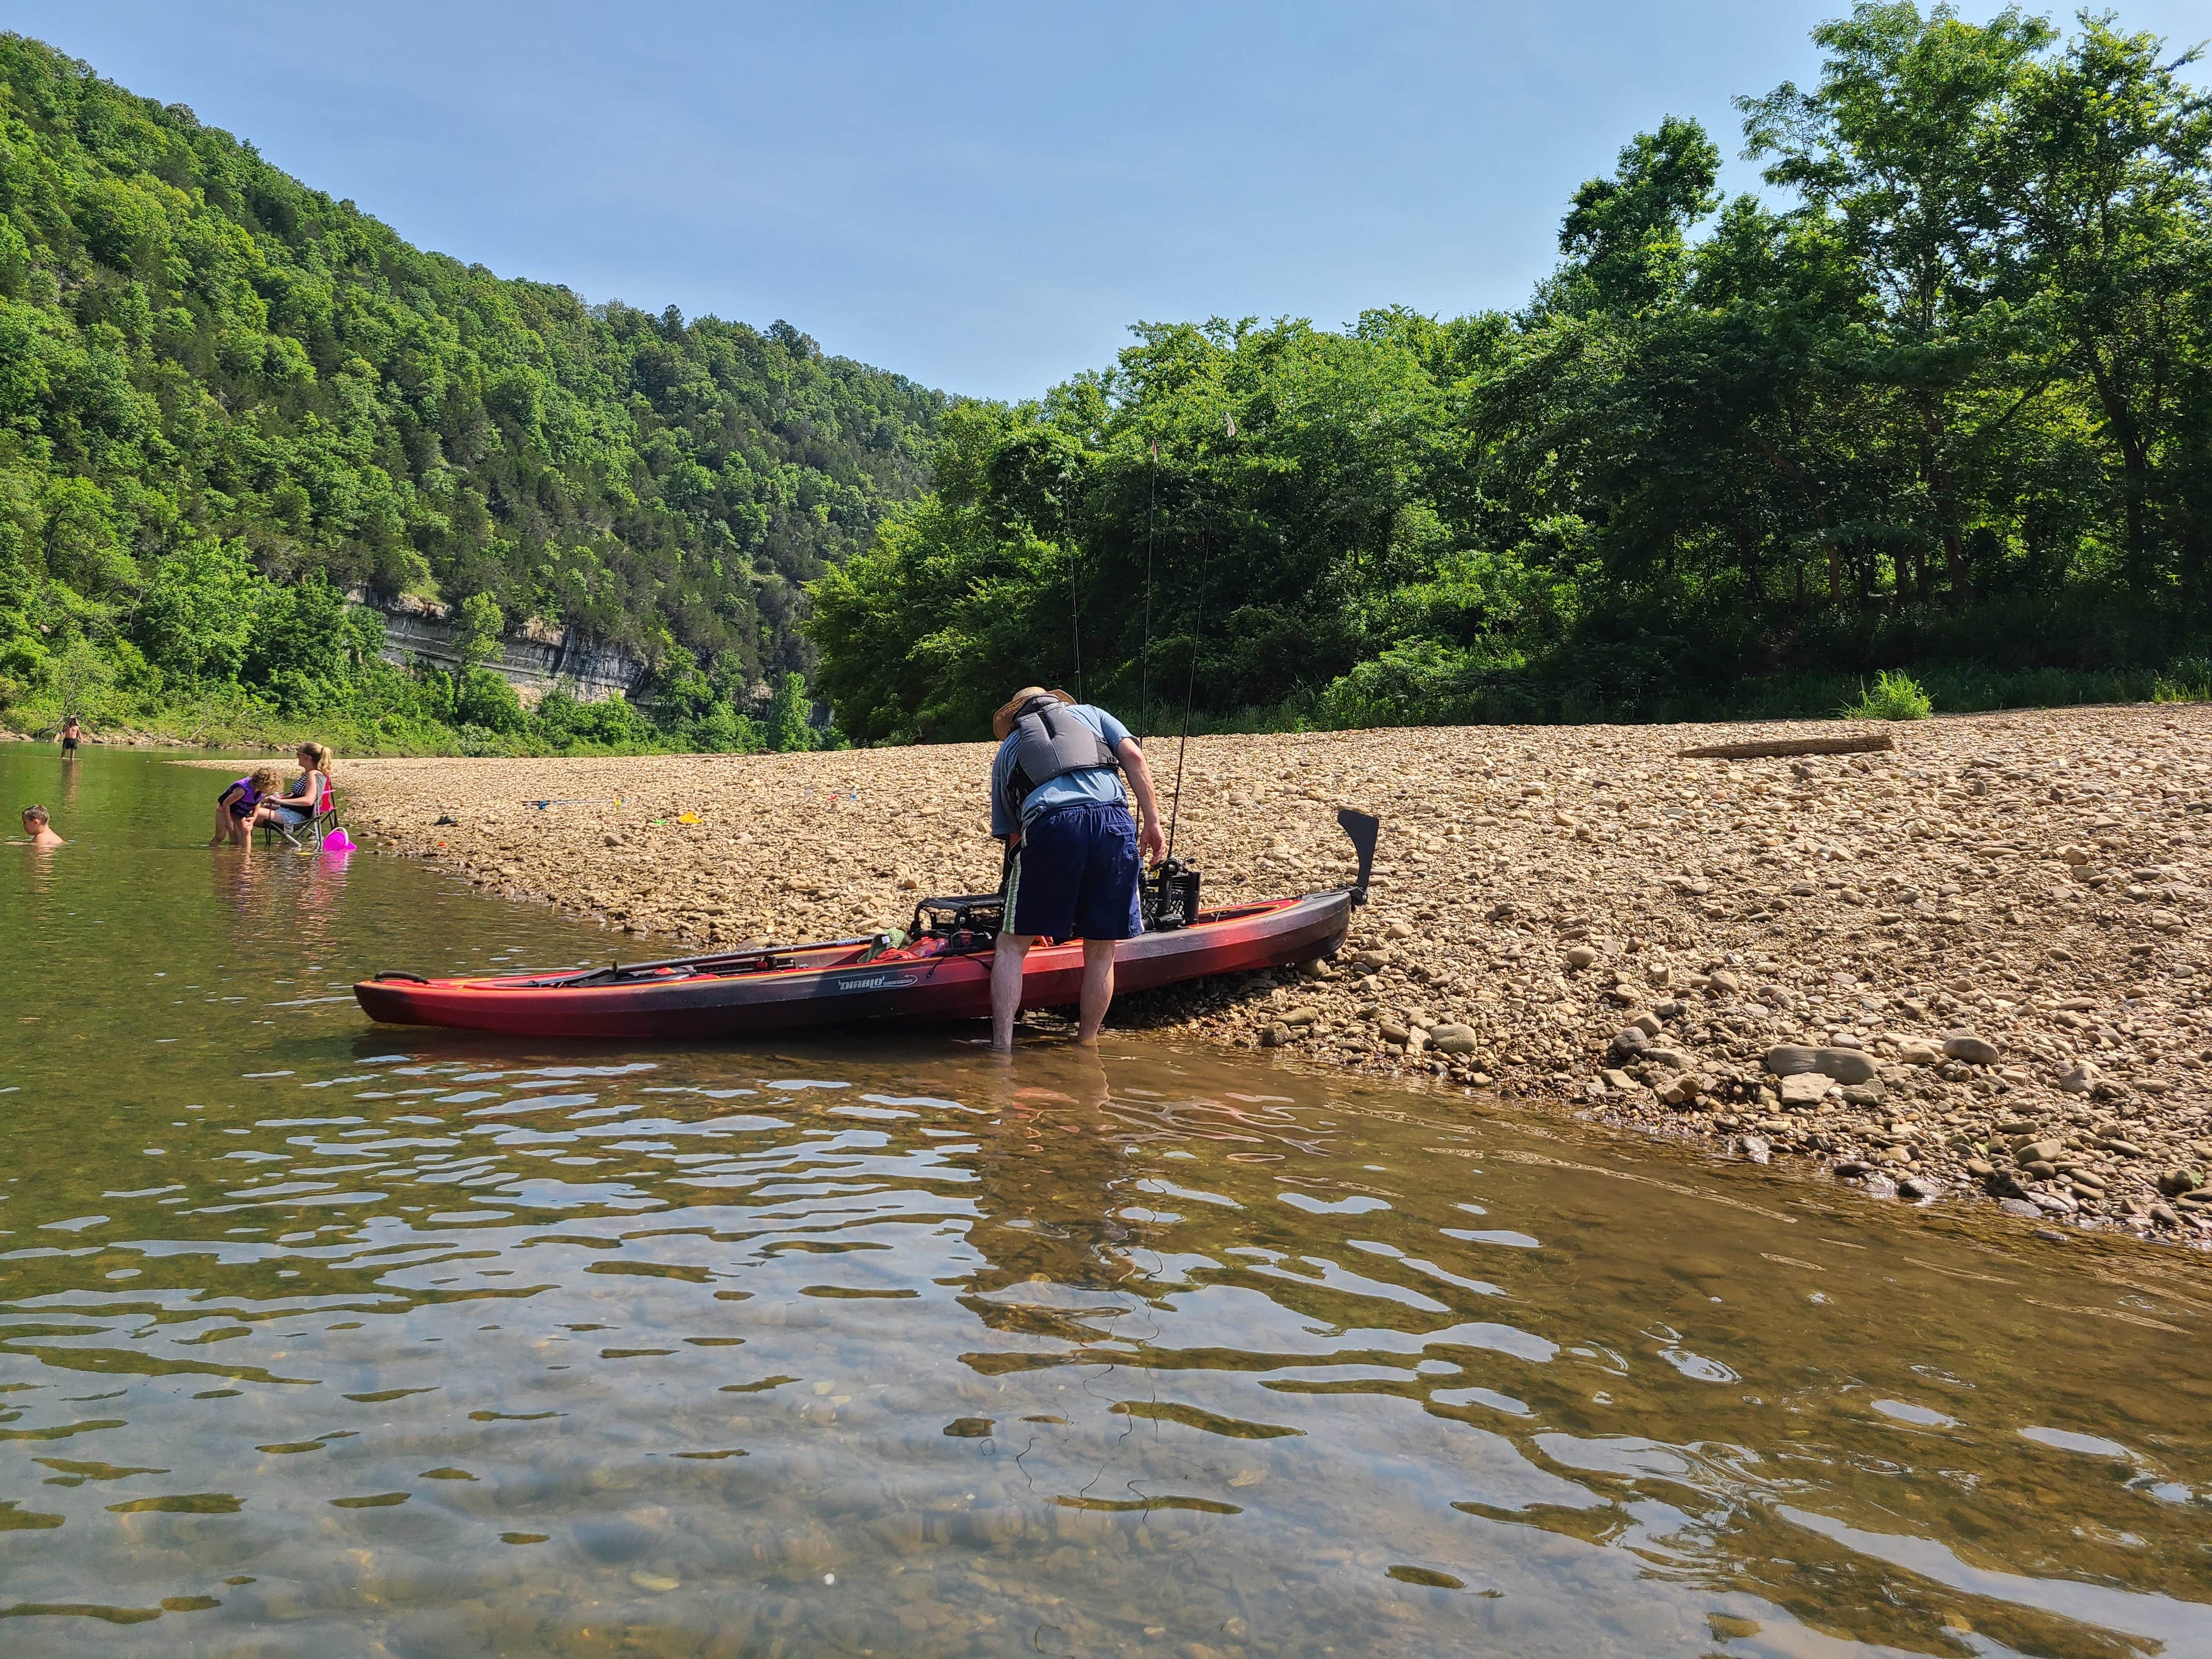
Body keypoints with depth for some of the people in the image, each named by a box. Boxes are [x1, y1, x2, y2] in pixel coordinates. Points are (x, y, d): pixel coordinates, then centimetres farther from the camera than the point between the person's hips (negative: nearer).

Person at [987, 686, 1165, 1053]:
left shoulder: (1006, 750, 31)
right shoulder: (1090, 714, 32)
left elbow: (1011, 835, 29)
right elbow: (1133, 757, 12)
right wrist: (1153, 821, 12)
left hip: (1049, 826, -1)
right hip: (1115, 823, 1)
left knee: (1013, 944, 13)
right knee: (1101, 950, 15)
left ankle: (1002, 1049, 8)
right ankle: (1087, 1044, 21)